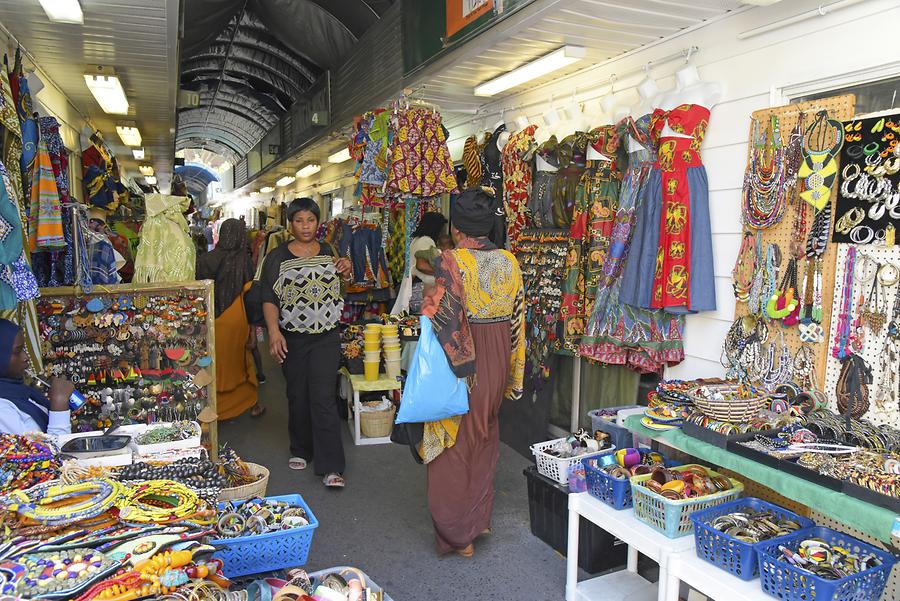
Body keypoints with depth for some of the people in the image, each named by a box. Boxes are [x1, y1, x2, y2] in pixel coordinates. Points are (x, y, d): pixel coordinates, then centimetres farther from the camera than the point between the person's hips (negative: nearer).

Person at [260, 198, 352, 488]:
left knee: (324, 398, -8)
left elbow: (339, 290, 19)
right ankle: (301, 450, 32)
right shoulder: (277, 257, 1)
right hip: (292, 339, 1)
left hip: (326, 337, 0)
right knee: (298, 397, 11)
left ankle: (331, 467, -6)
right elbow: (269, 298, -2)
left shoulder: (329, 252, 8)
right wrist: (274, 332, -15)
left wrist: (345, 271, -2)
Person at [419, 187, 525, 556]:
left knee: (453, 447, 9)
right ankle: (480, 519, 35)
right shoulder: (509, 262, 0)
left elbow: (444, 319, -22)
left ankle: (458, 534, 19)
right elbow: (517, 320, 5)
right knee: (483, 442, 22)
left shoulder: (452, 262, -17)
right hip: (498, 362, 6)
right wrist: (511, 377, 13)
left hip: (459, 364, -6)